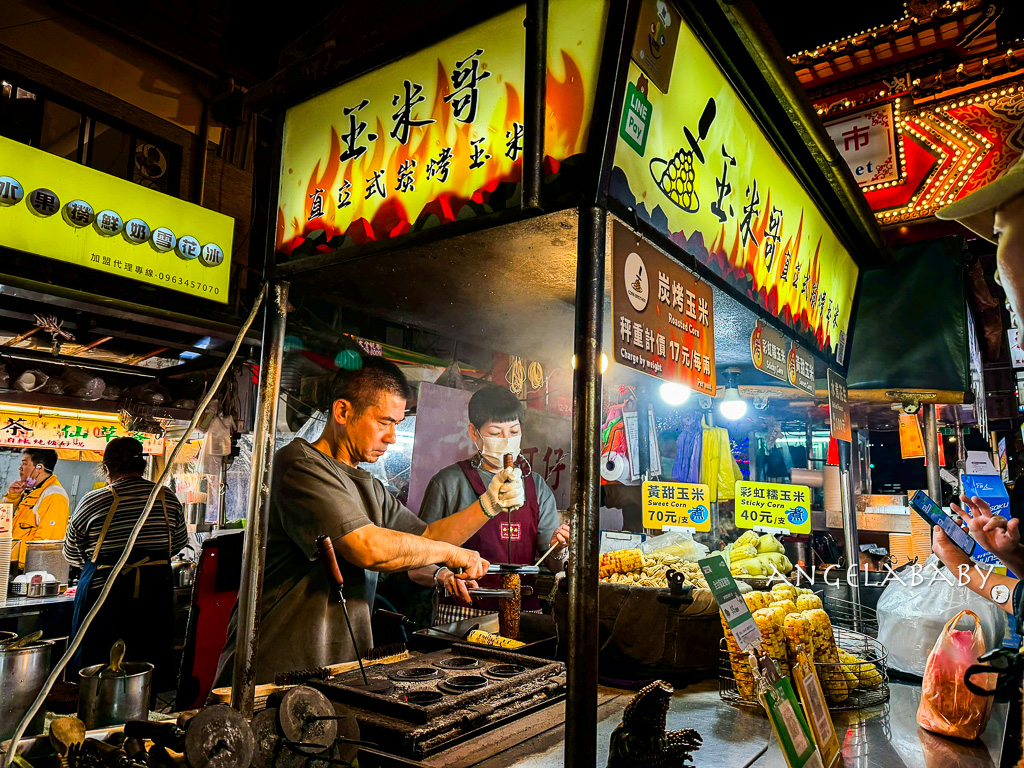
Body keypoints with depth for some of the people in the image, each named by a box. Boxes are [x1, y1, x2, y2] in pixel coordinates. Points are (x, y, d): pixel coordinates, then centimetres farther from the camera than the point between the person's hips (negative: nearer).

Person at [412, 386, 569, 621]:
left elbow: (552, 567, 13)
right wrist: (442, 575, -19)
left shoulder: (537, 486, 13)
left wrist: (556, 550, -8)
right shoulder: (449, 482, 1)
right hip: (463, 616, -3)